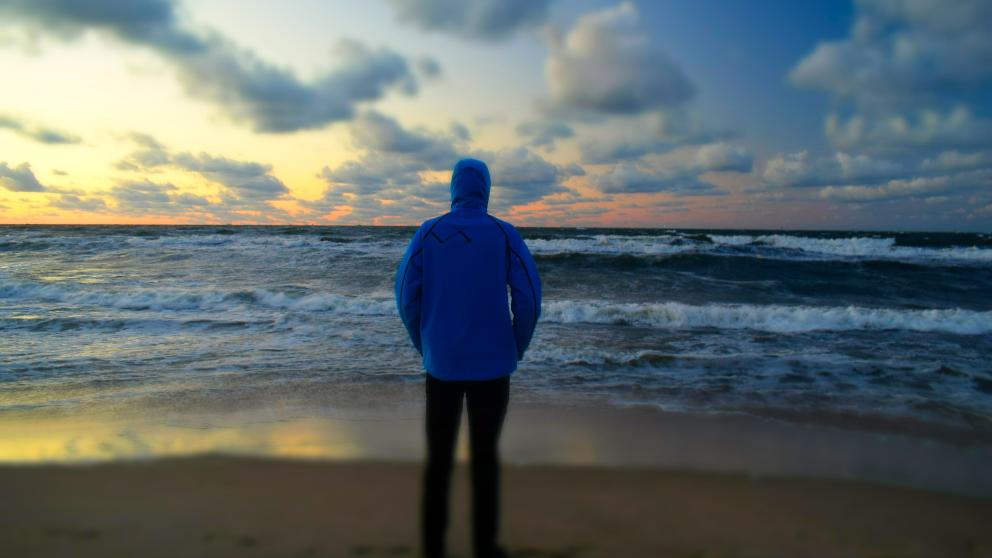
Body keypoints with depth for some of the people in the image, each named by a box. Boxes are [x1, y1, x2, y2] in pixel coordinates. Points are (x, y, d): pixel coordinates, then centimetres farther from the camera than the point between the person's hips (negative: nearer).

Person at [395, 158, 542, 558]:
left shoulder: (427, 233, -1)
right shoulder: (505, 234, -4)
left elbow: (406, 295, -4)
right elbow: (529, 297, -10)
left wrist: (424, 346, 10)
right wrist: (516, 350, 4)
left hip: (441, 363, 1)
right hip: (491, 363, -1)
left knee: (438, 457, 12)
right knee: (485, 456, 10)